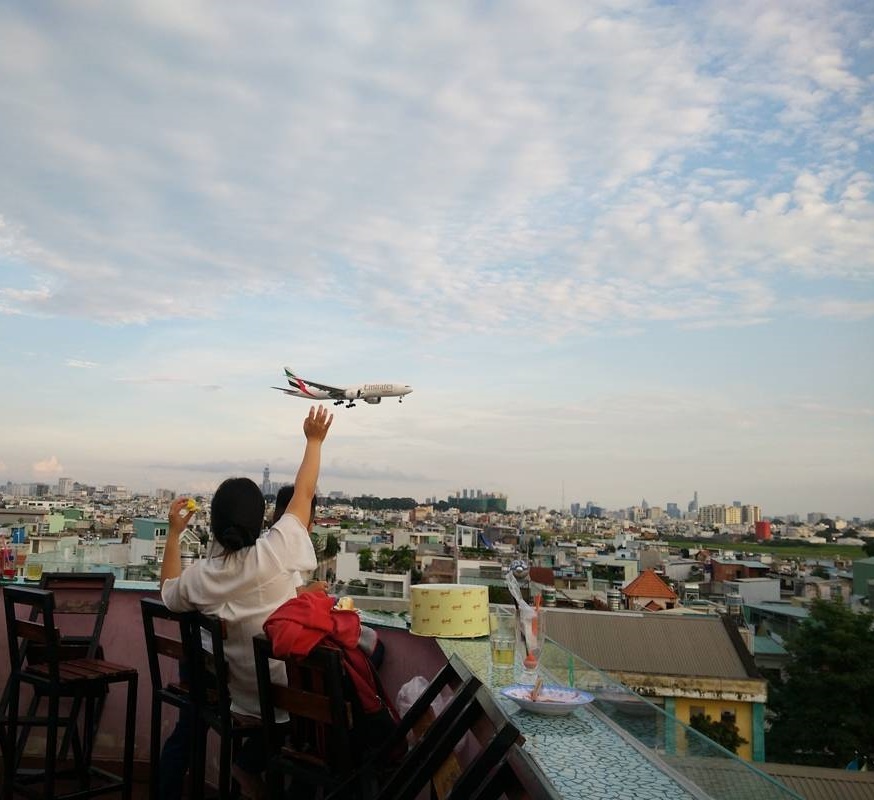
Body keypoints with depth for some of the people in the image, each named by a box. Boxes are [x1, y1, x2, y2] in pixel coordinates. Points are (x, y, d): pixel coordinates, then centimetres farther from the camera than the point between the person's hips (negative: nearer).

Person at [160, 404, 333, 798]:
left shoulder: (200, 576, -10)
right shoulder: (276, 553, -20)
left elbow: (169, 593, 14)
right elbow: (304, 494, -8)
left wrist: (173, 533, 11)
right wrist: (314, 441, 3)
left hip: (236, 695, 5)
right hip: (283, 690, -4)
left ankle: (250, 762, 25)